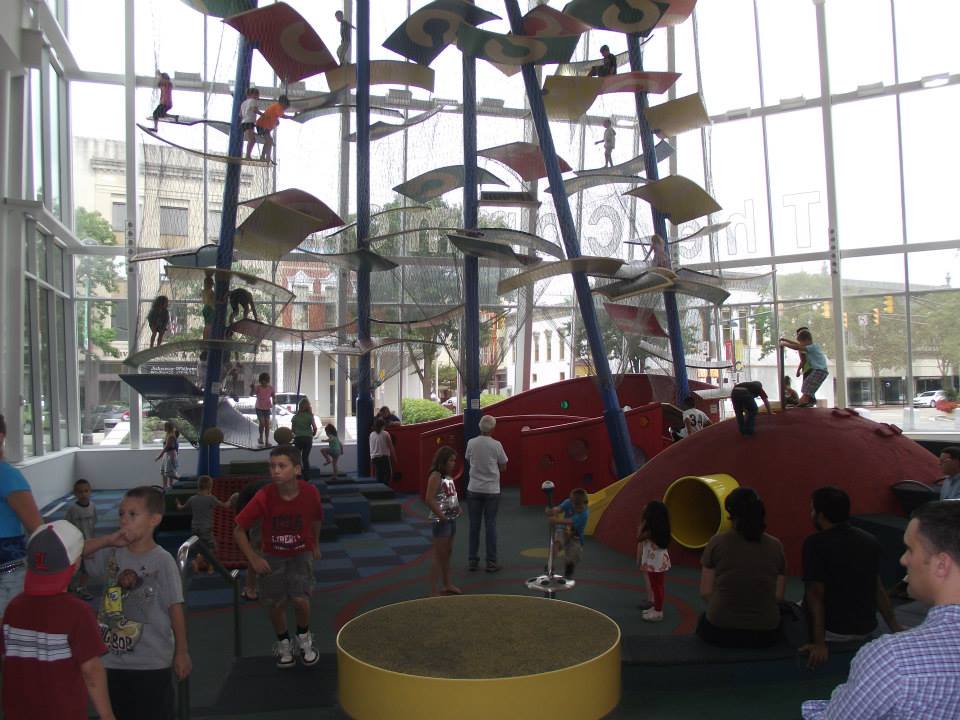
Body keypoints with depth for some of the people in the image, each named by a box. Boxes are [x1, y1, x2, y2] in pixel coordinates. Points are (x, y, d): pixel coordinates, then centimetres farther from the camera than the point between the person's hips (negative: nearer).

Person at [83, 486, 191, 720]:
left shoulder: (162, 560, -13)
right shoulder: (112, 554, 0)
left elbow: (175, 607, -9)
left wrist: (181, 652, -6)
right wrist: (107, 541, -14)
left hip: (152, 663, -5)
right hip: (114, 660, 5)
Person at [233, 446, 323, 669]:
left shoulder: (310, 493, -21)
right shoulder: (264, 497, -24)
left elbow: (316, 519, 3)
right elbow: (239, 530, -13)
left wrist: (314, 544, 14)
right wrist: (253, 559, -15)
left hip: (301, 554, 0)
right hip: (271, 557, 1)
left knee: (300, 599, -15)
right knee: (275, 604, 2)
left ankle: (304, 638, 16)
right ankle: (284, 644, 31)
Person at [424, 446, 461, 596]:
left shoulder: (448, 476, 11)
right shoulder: (436, 475, -16)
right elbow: (429, 500, -23)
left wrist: (458, 507, 8)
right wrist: (441, 516, -17)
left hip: (452, 519, 9)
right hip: (441, 521, -9)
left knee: (447, 554, 19)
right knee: (439, 556, -4)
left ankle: (447, 585, 31)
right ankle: (434, 591, 2)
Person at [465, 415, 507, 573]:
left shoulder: (471, 443, -4)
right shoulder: (496, 445, -10)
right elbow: (503, 467, 1)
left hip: (474, 490, 2)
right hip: (491, 490, -2)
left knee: (474, 526, 8)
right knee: (490, 526, 4)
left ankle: (473, 561, 13)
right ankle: (491, 562, 7)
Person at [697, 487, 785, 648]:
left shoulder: (717, 541, -6)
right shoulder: (775, 545, 0)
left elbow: (705, 592, -2)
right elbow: (778, 596, 4)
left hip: (720, 630, -2)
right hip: (766, 633, 2)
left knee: (704, 618, 33)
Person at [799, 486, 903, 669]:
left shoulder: (815, 543, -17)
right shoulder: (870, 541, 0)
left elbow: (816, 594, -19)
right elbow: (877, 587, 6)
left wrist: (820, 644, -21)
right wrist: (895, 626, 16)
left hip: (834, 633, -6)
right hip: (867, 629, 6)